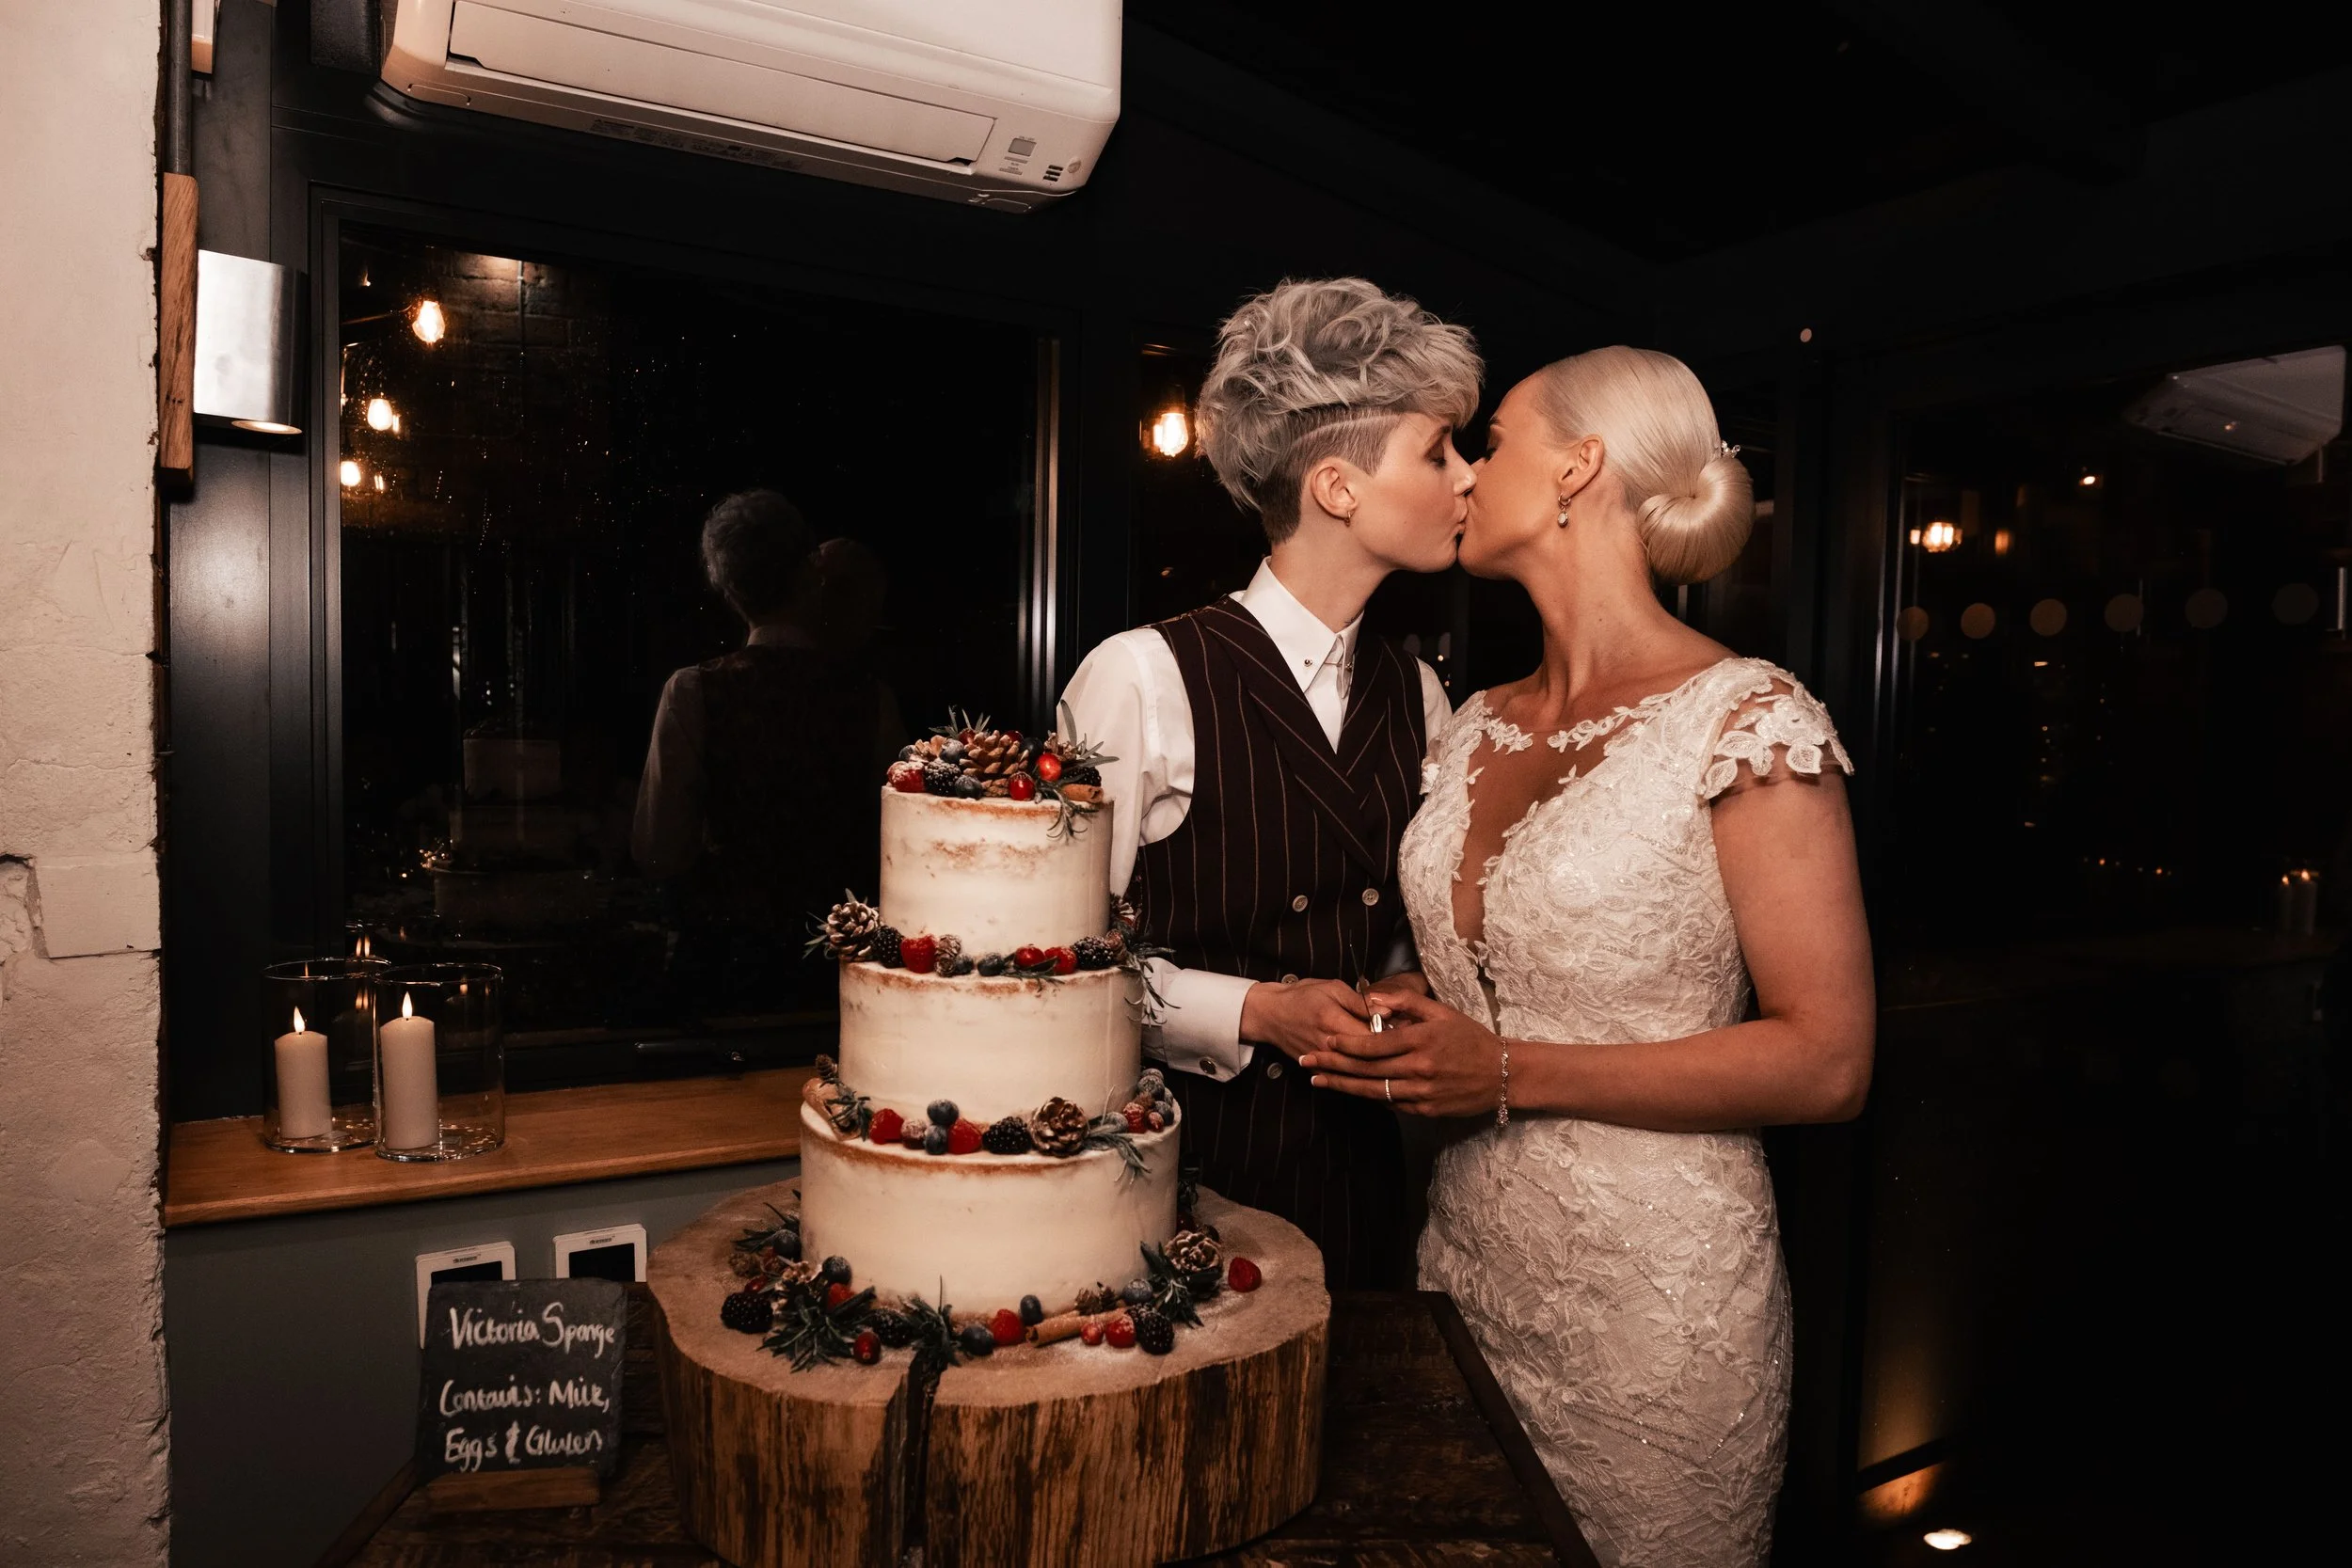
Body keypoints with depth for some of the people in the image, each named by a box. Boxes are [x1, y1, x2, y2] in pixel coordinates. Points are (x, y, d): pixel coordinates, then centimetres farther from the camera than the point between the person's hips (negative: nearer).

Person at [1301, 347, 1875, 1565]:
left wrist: (1511, 1074, -19)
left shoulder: (1744, 721, -14)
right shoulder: (1475, 728, 7)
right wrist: (1399, 1043, -2)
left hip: (1653, 1289, -6)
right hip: (1464, 1253, 6)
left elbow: (1826, 1064, -16)